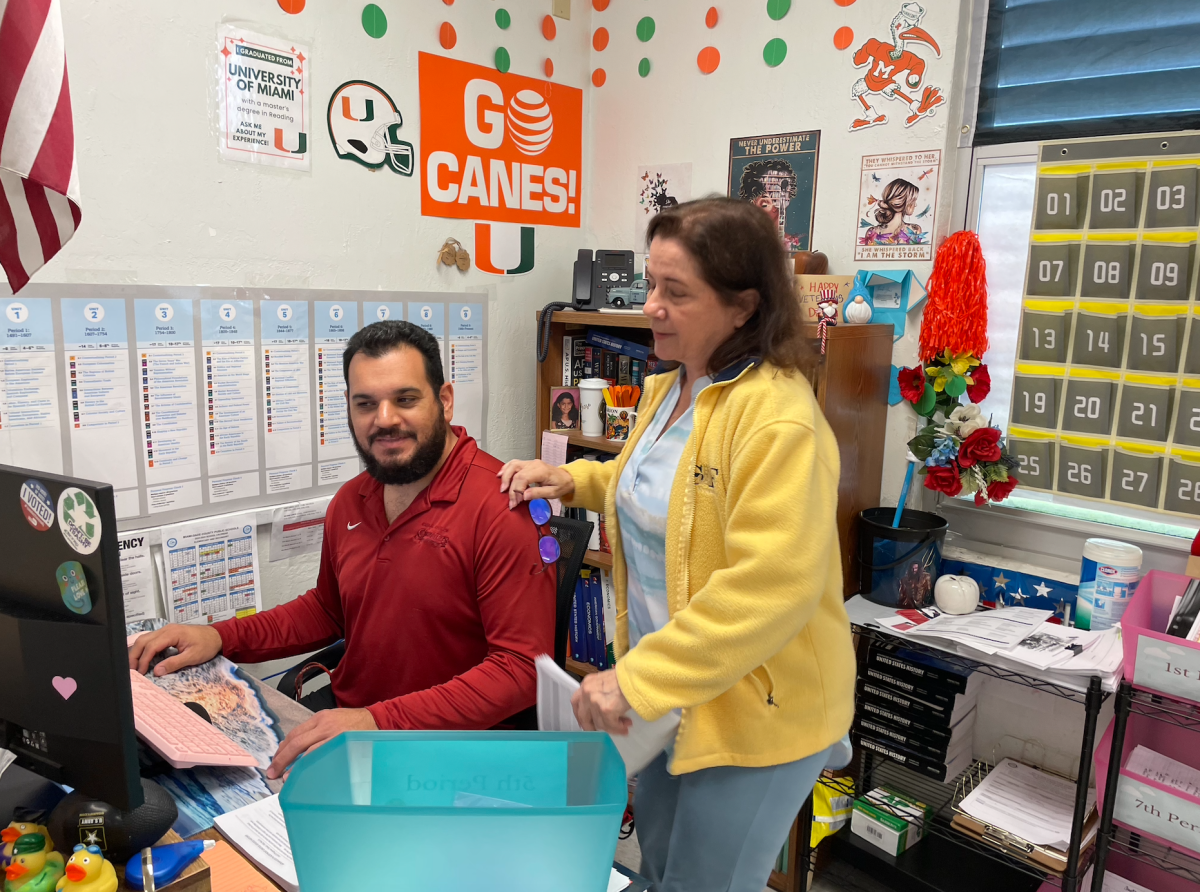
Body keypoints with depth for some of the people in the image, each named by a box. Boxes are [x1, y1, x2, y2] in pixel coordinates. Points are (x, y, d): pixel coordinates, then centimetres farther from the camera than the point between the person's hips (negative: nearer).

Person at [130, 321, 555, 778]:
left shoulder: (500, 509, -20)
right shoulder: (349, 501, 7)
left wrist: (380, 722, -30)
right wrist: (221, 637, 5)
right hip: (342, 707, 7)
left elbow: (521, 667, -23)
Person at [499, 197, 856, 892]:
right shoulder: (670, 389, 4)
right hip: (667, 692, 9)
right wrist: (573, 480, 5)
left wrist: (638, 679, -30)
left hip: (755, 710, -8)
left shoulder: (779, 419, -25)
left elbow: (770, 586, -31)